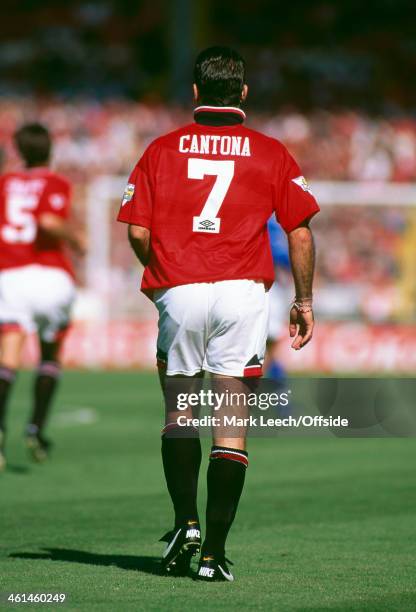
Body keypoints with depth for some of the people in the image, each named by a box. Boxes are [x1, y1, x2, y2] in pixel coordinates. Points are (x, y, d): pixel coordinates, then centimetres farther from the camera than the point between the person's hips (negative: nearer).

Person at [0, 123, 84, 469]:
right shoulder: (56, 184, 2)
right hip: (50, 273, -1)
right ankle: (36, 428, 10)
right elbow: (49, 221, -16)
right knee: (51, 355, 20)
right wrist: (74, 237, 1)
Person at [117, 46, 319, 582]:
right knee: (231, 421, 2)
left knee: (179, 412, 17)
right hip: (244, 292, 0)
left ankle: (185, 523, 3)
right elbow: (300, 232, 2)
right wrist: (303, 301, 11)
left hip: (178, 292, 0)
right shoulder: (271, 154, 4)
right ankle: (214, 552, -1)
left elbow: (137, 231, 1)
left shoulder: (162, 150, 4)